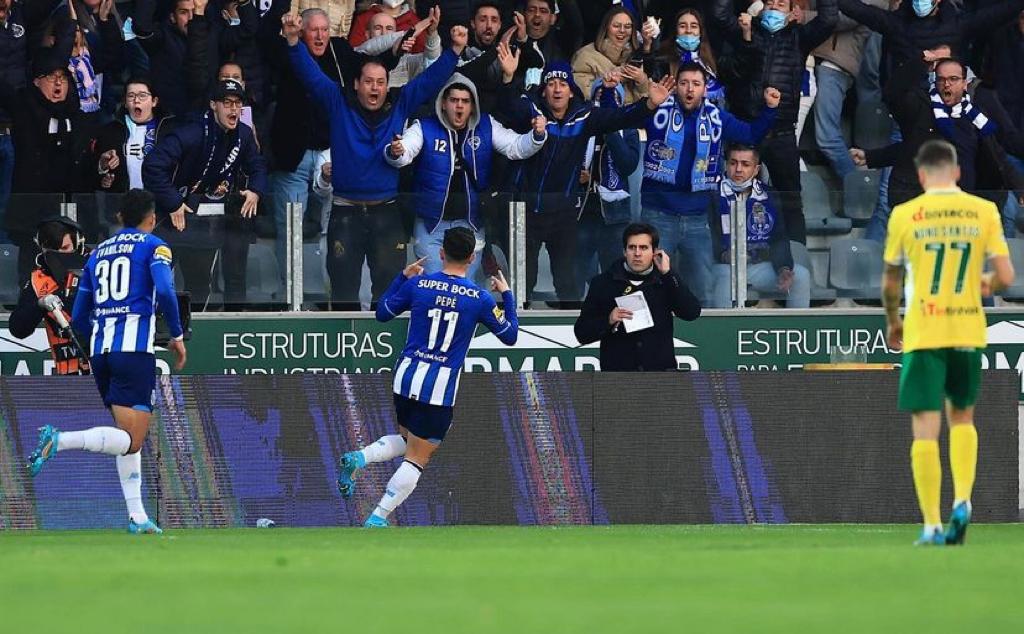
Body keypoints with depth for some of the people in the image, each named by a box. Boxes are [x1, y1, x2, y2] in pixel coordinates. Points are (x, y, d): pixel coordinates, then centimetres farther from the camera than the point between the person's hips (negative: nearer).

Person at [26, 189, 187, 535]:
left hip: (99, 350, 7)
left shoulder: (98, 253, 21)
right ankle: (59, 440, -29)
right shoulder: (154, 246, 4)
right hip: (135, 348, -7)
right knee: (132, 439, -10)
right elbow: (164, 291, -14)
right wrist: (177, 335, -3)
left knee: (129, 438, 16)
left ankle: (137, 516, 9)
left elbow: (78, 318, 21)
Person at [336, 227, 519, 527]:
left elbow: (383, 313, 14)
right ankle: (377, 519, -4)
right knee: (417, 458, 4)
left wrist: (403, 277, 24)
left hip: (406, 375, 4)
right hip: (440, 386, -4)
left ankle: (358, 458, 1)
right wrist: (506, 295, 20)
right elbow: (510, 335, 7)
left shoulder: (417, 285, -2)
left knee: (406, 441, 27)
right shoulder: (480, 299, -6)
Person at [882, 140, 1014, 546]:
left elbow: (891, 283, 6)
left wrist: (892, 322, 24)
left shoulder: (904, 215, -3)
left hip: (922, 333, -2)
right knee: (962, 417, 21)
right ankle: (962, 500, 1)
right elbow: (1005, 276, -3)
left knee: (926, 429, 0)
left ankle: (932, 525, -4)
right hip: (968, 330, 2)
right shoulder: (984, 211, 0)